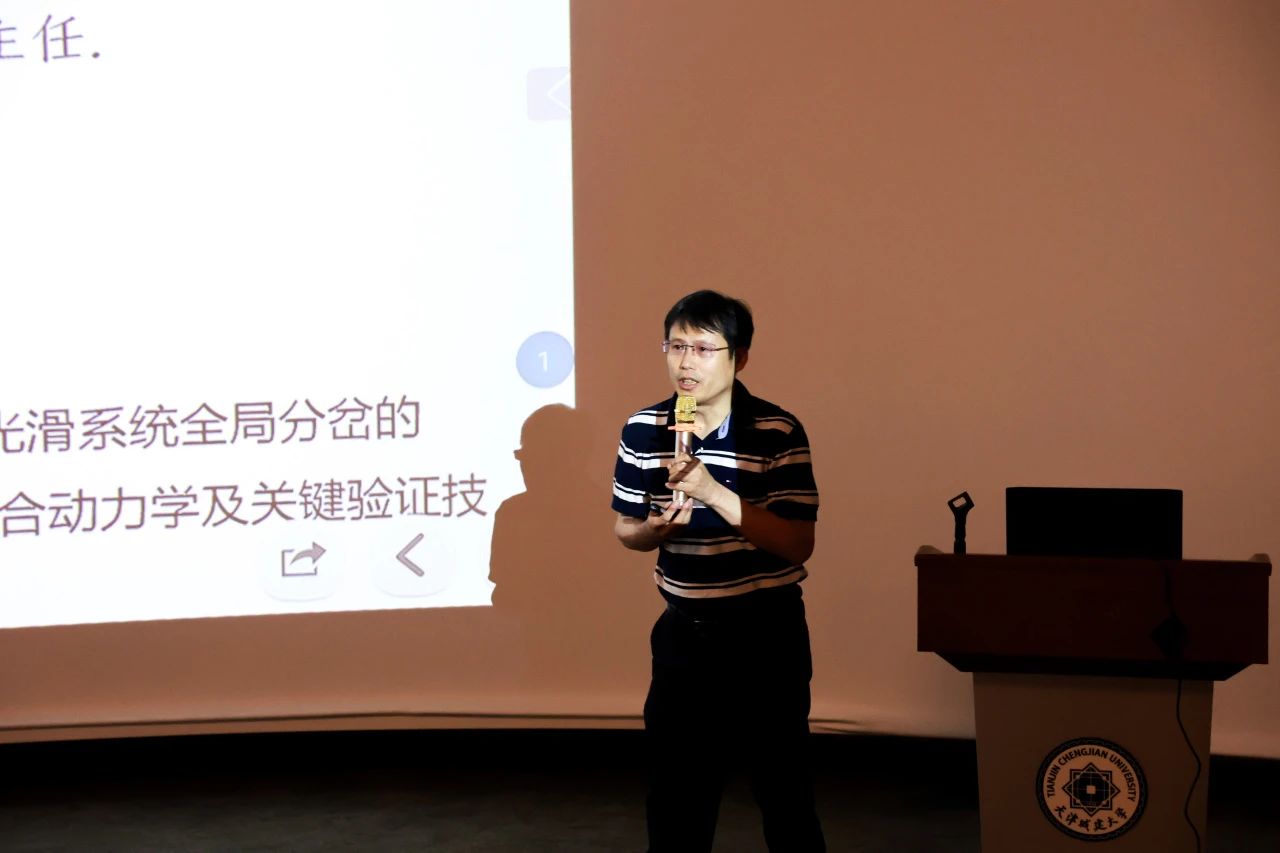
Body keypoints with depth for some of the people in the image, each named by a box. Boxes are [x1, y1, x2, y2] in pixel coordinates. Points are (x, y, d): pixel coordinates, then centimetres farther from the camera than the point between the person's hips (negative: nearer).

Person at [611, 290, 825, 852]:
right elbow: (626, 532, 8)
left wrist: (716, 493, -28)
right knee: (674, 793, 12)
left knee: (784, 786, 7)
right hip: (684, 630, 3)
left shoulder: (779, 433, -13)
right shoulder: (643, 431, -2)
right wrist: (659, 526, -15)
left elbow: (799, 544, -18)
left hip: (766, 630, -3)